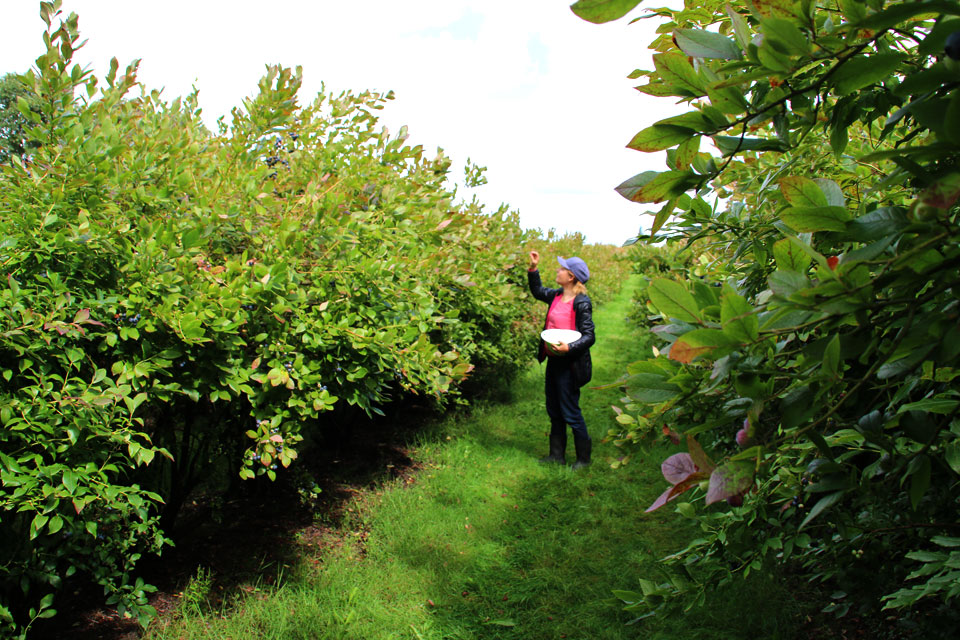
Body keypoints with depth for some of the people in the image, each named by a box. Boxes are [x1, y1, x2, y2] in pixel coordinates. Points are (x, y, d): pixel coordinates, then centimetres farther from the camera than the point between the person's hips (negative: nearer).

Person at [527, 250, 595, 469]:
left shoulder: (581, 302, -16)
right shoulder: (556, 296, 6)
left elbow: (589, 337, -17)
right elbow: (537, 291, 27)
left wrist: (569, 348, -32)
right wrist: (533, 268, 16)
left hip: (570, 364, -8)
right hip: (553, 361, 8)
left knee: (570, 412, 1)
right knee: (553, 410, 16)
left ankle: (583, 457, 18)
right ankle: (557, 455, 30)